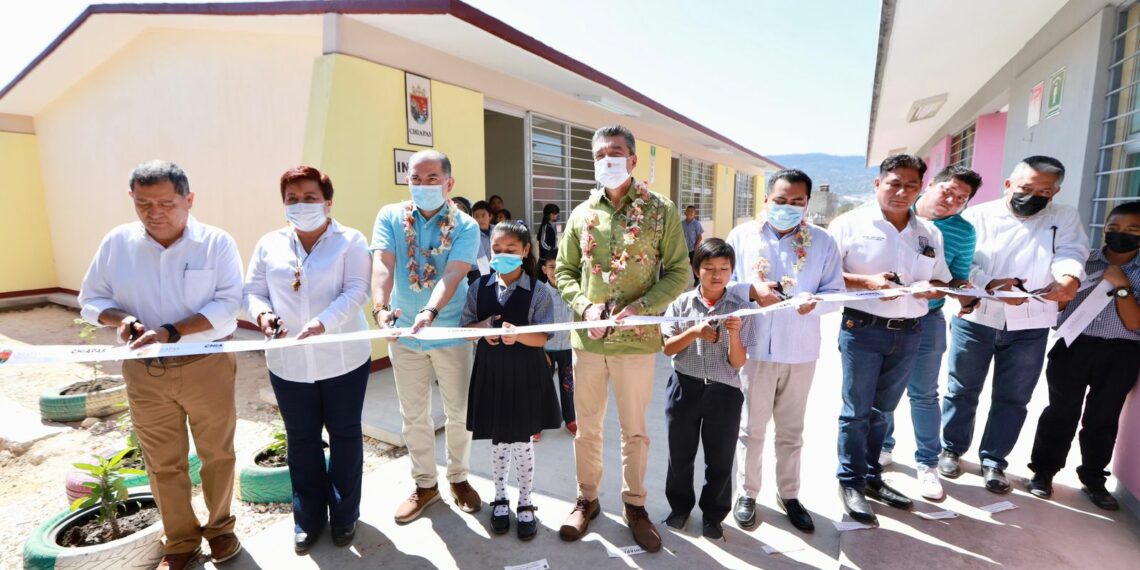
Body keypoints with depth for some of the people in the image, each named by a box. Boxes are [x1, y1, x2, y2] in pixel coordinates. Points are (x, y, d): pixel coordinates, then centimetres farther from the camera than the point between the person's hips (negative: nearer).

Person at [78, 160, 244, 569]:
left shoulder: (217, 243, -10)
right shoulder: (117, 242, -1)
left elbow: (227, 305, -15)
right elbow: (91, 299, 7)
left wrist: (171, 331, -26)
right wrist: (120, 318, -15)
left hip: (207, 366, -2)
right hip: (145, 371, 3)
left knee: (217, 453, 13)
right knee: (163, 462, 14)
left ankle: (220, 526, 35)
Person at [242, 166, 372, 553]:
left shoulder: (350, 241, -4)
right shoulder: (269, 244, 7)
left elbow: (356, 291, -15)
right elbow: (252, 291, 7)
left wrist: (323, 322, -30)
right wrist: (262, 313, -16)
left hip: (343, 360, -3)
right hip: (288, 363, 3)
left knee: (345, 436, 11)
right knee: (301, 440, 15)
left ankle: (345, 514, 31)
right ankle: (308, 517, 34)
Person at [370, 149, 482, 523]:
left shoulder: (465, 227, -8)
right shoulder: (390, 217, -3)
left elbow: (453, 274, -24)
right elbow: (383, 264, -18)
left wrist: (430, 311, -42)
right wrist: (381, 306, -37)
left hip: (452, 333, -1)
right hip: (404, 335, 2)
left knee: (459, 413, 12)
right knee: (414, 416, 14)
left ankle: (458, 478, 35)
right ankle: (424, 484, 33)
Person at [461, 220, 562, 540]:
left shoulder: (538, 291, -10)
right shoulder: (479, 288, 0)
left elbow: (543, 337, -13)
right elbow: (465, 327, 5)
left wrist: (517, 334, -32)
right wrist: (482, 327, -16)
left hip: (525, 375, -2)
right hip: (490, 372, 3)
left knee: (522, 442, 9)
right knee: (497, 441, 16)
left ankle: (525, 505, 30)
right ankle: (500, 500, 37)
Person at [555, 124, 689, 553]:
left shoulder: (661, 210, -3)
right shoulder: (582, 214, 5)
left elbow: (679, 272, -4)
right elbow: (564, 271, 8)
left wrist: (638, 308, -17)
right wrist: (585, 307, -11)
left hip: (637, 339, -2)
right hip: (587, 338, 3)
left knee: (634, 428, 13)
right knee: (587, 426, 15)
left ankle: (634, 504, 35)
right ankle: (587, 499, 36)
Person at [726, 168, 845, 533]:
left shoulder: (822, 242, 2)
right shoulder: (742, 236, 0)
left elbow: (835, 293, 1)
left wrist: (813, 302, -20)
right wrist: (753, 290, -19)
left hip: (800, 351, 2)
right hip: (754, 348, -1)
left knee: (791, 430, 16)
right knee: (751, 428, 10)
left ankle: (789, 495, 35)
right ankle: (747, 494, 29)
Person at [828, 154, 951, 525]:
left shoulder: (929, 233, 11)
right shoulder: (850, 224, -6)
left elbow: (940, 281, 16)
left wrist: (930, 288, -7)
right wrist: (867, 281, -22)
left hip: (908, 334, 5)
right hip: (862, 329, -5)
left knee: (880, 410, 16)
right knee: (857, 411, 3)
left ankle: (871, 477, 30)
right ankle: (851, 482, 16)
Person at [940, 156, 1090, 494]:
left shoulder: (1065, 218, 6)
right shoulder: (978, 216, 0)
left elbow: (1072, 252, -11)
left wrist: (1069, 278, -34)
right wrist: (992, 285, -29)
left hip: (1029, 327, 2)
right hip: (975, 320, -2)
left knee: (1013, 398, 10)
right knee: (962, 390, 9)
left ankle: (993, 461, 26)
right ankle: (952, 450, 27)